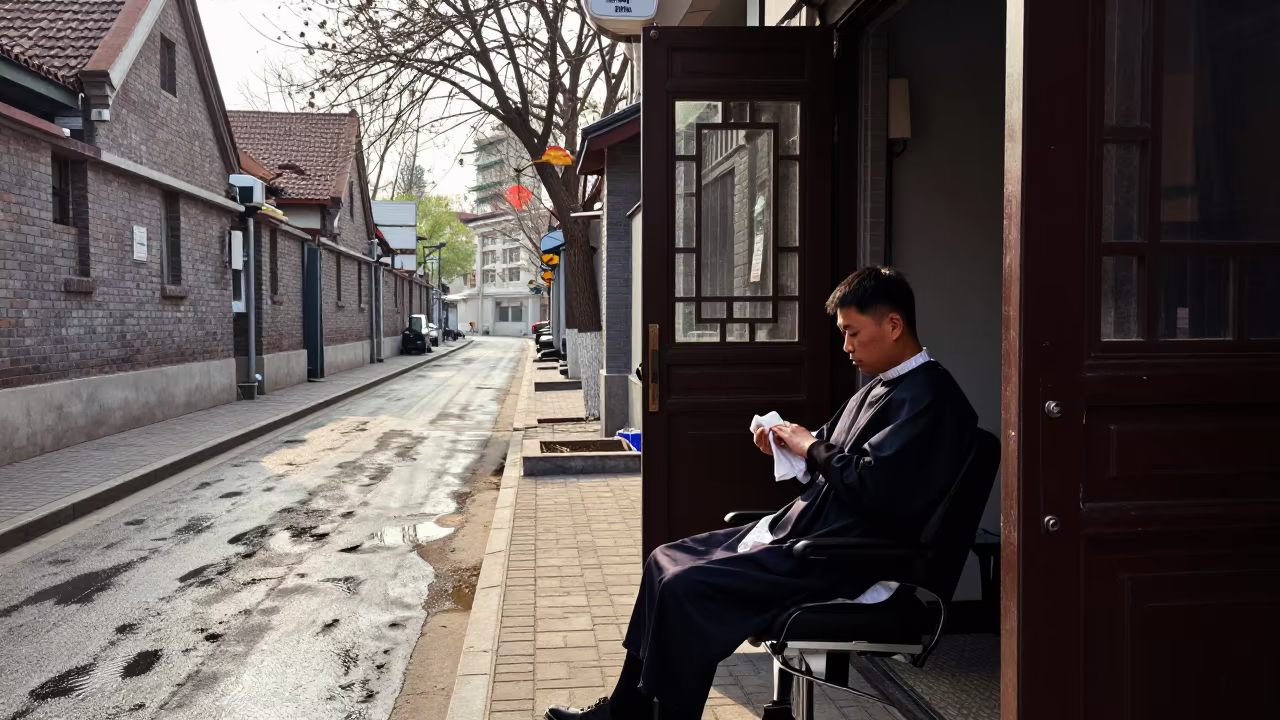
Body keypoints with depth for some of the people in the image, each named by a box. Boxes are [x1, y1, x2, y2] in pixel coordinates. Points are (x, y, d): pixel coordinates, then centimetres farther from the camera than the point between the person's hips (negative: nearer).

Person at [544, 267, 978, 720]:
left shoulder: (929, 397, -15)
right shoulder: (885, 386, 16)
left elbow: (875, 487, -25)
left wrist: (811, 447, -12)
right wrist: (790, 444, 1)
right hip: (806, 530, 11)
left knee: (686, 588, -20)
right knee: (666, 560, 7)